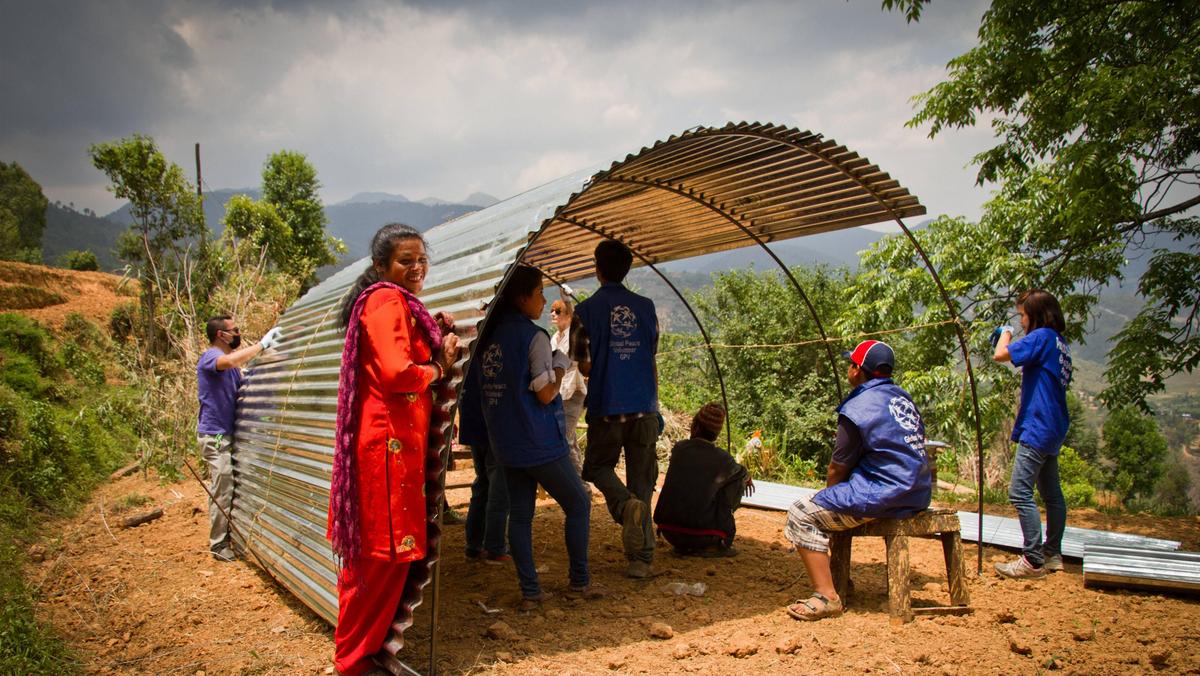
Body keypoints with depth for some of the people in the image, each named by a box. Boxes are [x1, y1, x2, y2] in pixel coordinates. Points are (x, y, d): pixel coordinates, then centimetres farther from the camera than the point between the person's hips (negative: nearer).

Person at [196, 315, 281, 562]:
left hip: (226, 434, 9)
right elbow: (230, 360, -37)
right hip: (215, 435, -9)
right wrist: (262, 344, -33)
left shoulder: (230, 363, 16)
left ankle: (226, 538, 25)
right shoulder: (210, 357, -14)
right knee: (222, 493, -5)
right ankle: (219, 546, 4)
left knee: (225, 490, 15)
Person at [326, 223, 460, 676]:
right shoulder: (387, 301, -12)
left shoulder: (398, 303, 20)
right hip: (389, 440, -10)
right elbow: (397, 372, -25)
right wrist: (437, 369, -7)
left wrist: (440, 346, 3)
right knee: (386, 550, -2)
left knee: (373, 549, 16)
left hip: (391, 438, 10)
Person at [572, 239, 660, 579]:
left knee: (600, 465, 18)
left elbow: (584, 366, -6)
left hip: (606, 408, -3)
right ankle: (641, 558, 9)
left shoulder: (587, 310, -4)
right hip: (643, 407, 3)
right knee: (642, 480, 9)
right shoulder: (646, 307, 7)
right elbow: (652, 362, 12)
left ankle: (625, 505, -14)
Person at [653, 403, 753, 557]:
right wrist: (747, 477, 44)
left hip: (668, 531, 4)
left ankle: (683, 546, 19)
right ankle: (721, 543, 12)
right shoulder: (722, 459, -7)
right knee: (734, 482, 10)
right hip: (701, 536, -4)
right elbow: (740, 473, 17)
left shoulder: (679, 448, 2)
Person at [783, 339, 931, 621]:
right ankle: (839, 578, 36)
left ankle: (826, 597, -11)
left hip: (885, 494, -10)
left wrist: (828, 492, 14)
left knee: (801, 515, -6)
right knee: (836, 500, 30)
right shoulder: (903, 397, 12)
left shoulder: (857, 408, -14)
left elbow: (838, 469, -9)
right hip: (917, 494, 10)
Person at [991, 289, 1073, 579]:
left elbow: (1000, 354, -20)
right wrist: (1010, 338, 15)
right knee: (1052, 494, 15)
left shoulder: (1042, 337, -14)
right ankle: (1052, 554, 24)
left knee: (1020, 493, -10)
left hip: (1037, 429, -10)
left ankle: (1033, 560, -8)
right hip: (1053, 429, 11)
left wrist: (1005, 333, -1)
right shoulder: (1060, 343, 14)